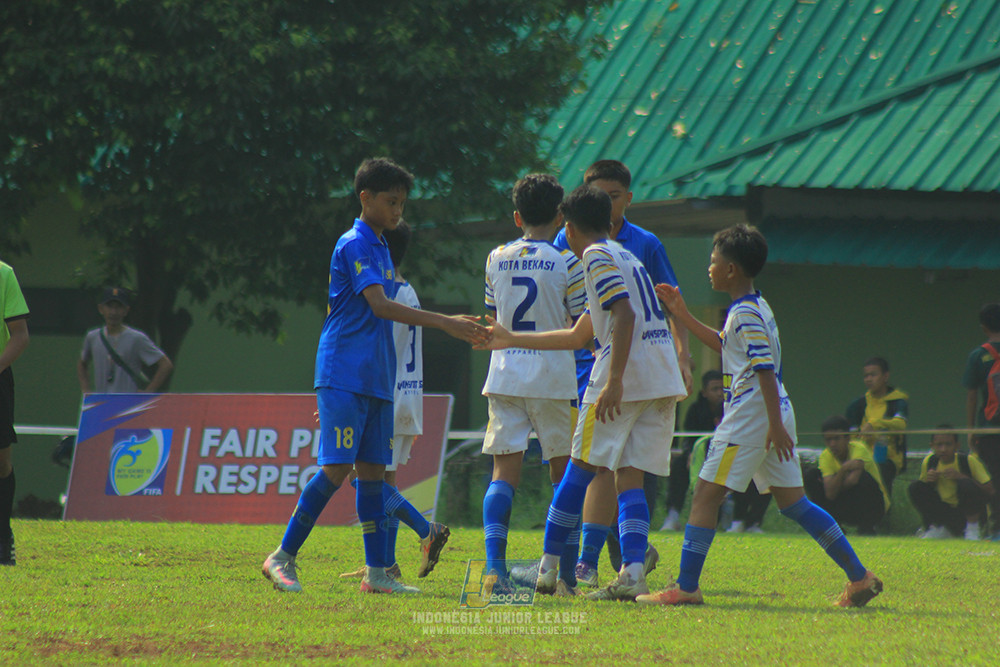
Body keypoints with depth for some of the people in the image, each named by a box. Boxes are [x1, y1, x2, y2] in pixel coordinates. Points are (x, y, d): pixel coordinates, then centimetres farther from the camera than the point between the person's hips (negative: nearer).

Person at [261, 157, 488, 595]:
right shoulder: (354, 245, -9)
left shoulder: (380, 250, 19)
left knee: (372, 470, 5)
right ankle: (283, 557, -5)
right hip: (343, 377, -9)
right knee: (337, 468, -12)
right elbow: (380, 306, -21)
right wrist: (445, 323, -27)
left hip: (375, 379, 9)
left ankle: (377, 572, 4)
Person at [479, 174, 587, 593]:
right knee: (564, 476, 7)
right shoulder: (566, 263, -5)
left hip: (504, 376, 3)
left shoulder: (497, 259, 7)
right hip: (553, 378, -3)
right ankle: (566, 575, 4)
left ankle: (494, 567, -15)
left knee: (504, 473, 1)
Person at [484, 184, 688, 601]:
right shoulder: (626, 258, 27)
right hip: (663, 382, 8)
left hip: (627, 372, -8)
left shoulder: (597, 257, -2)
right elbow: (578, 336, 32)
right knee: (629, 476, 4)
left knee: (580, 469, 2)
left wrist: (614, 381, -23)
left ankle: (548, 569, 6)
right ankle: (633, 574, -10)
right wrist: (513, 340, 39)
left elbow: (625, 316, -18)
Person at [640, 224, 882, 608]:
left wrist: (775, 424, -24)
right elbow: (723, 345, 35)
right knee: (792, 501, 12)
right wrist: (682, 315, 35)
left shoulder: (746, 314, -13)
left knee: (706, 494, -6)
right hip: (772, 417, 10)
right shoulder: (754, 309, 17)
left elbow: (765, 369, -20)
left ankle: (686, 587, -8)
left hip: (750, 417, -10)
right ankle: (859, 577, 10)